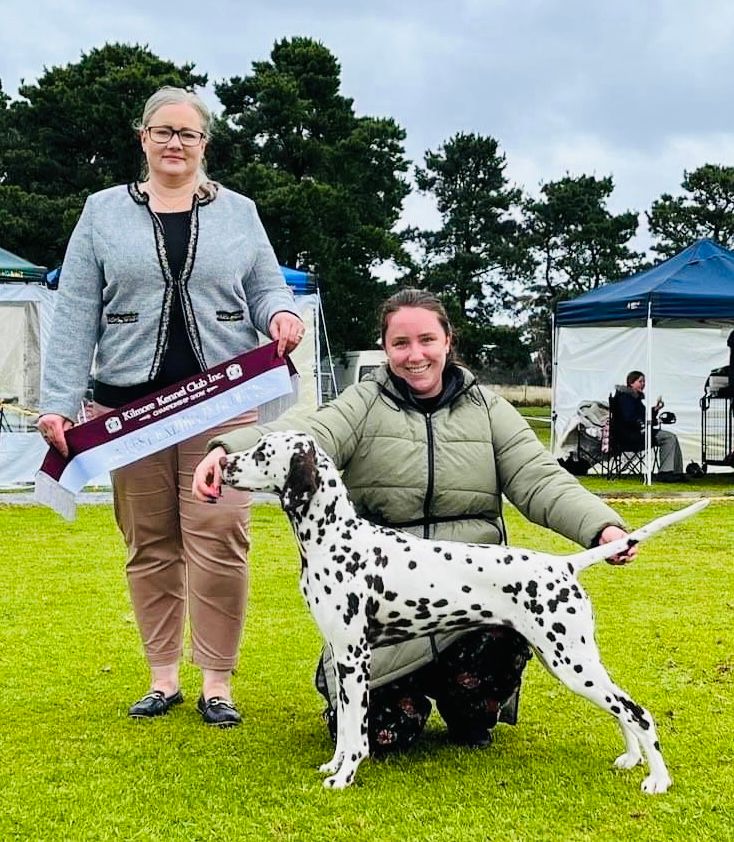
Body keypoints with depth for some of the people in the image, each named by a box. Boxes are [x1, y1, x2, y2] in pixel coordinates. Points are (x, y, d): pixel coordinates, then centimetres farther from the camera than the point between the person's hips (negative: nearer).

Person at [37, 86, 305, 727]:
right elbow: (76, 313, 5)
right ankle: (163, 675, 18)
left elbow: (266, 287, 13)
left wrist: (280, 313, -12)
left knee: (218, 542, -7)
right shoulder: (104, 212, 10)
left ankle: (217, 682, 4)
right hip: (129, 403, 1)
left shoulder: (238, 213, 12)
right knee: (150, 545, 6)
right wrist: (59, 401, -3)